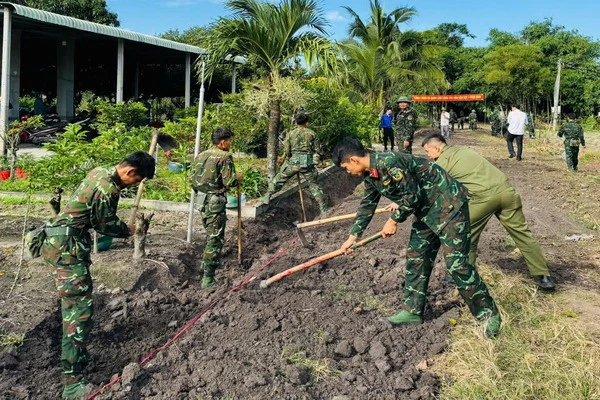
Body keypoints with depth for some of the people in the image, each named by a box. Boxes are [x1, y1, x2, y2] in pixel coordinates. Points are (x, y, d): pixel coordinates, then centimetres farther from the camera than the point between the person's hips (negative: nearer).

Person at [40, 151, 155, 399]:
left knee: (73, 298, 26)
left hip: (63, 242, 11)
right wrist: (131, 231, 5)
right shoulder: (107, 190, -23)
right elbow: (105, 225, -10)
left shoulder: (100, 172, 7)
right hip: (66, 248, -11)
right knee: (80, 305, -13)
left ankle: (74, 337, 47)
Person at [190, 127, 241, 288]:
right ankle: (207, 278, -2)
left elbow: (192, 179, 13)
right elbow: (229, 182, -18)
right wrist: (238, 178, 3)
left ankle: (205, 265, 37)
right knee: (215, 239, -2)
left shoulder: (201, 155, 10)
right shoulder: (224, 157, -12)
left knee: (210, 234, 24)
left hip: (201, 201, 8)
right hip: (215, 203, -8)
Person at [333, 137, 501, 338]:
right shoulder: (371, 175, 5)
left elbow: (412, 196, -22)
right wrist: (353, 236, 22)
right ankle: (413, 310, 22)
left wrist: (393, 220, -8)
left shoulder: (388, 163, -26)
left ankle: (489, 313, 5)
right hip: (426, 209, 10)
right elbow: (367, 206, 18)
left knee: (456, 263, -10)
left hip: (448, 204, -10)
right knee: (416, 258, 10)